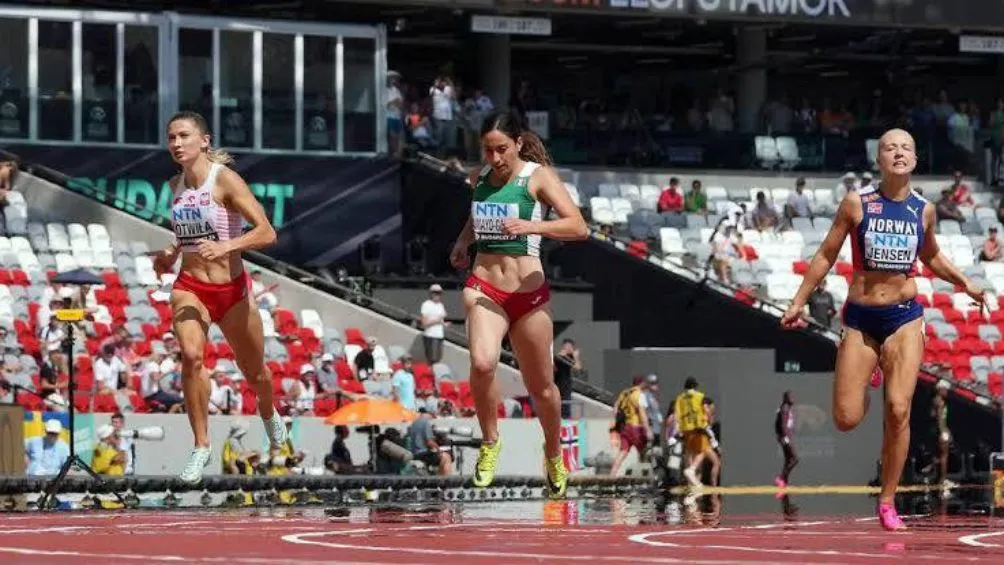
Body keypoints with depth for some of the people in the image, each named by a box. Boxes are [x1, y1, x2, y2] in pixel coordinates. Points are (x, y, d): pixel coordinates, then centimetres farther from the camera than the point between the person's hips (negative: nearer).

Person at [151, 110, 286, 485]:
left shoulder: (225, 180, -13)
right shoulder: (176, 185, 5)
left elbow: (266, 233, -20)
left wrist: (225, 247, -35)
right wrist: (172, 253, 8)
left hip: (231, 289, -3)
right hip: (189, 287, 3)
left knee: (254, 373, 15)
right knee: (190, 356, -26)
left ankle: (268, 413, 51)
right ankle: (201, 445, -16)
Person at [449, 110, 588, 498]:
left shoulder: (538, 176, -6)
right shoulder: (479, 178, 8)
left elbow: (579, 227, -16)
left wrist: (531, 226, -29)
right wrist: (463, 242, 12)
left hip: (529, 293, -2)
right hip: (484, 288, 2)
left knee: (541, 386, 11)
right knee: (482, 363, -27)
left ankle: (554, 455, 37)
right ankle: (490, 443, -6)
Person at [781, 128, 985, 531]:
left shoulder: (924, 210, 3)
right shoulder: (856, 203, -4)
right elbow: (827, 255, 4)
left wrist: (964, 283, 10)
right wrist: (799, 301, 3)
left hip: (905, 317, 1)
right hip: (860, 318, -1)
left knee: (898, 409, -14)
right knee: (846, 420, -3)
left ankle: (888, 502, -2)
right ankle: (863, 397, 38)